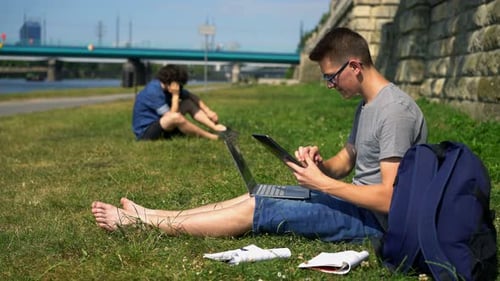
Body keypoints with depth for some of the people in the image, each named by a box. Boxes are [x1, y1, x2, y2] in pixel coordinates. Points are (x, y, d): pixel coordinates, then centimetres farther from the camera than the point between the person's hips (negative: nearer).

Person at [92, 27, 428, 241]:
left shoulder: (395, 110, -23)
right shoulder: (367, 105, 10)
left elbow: (389, 199, -27)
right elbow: (345, 162, 15)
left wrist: (321, 183, -22)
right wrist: (320, 165, -8)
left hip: (375, 219, -9)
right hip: (357, 201, 9)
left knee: (258, 210, -14)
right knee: (258, 197, 3)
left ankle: (140, 222, -7)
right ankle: (148, 216, 5)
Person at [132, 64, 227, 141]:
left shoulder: (171, 87, 0)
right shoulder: (153, 91, -25)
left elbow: (192, 96, 6)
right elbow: (172, 116, -27)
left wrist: (208, 111, -6)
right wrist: (175, 95, -21)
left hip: (160, 126, 9)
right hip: (145, 132, -9)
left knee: (189, 103, 0)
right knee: (176, 117, -36)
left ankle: (215, 128, -14)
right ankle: (213, 137, -24)